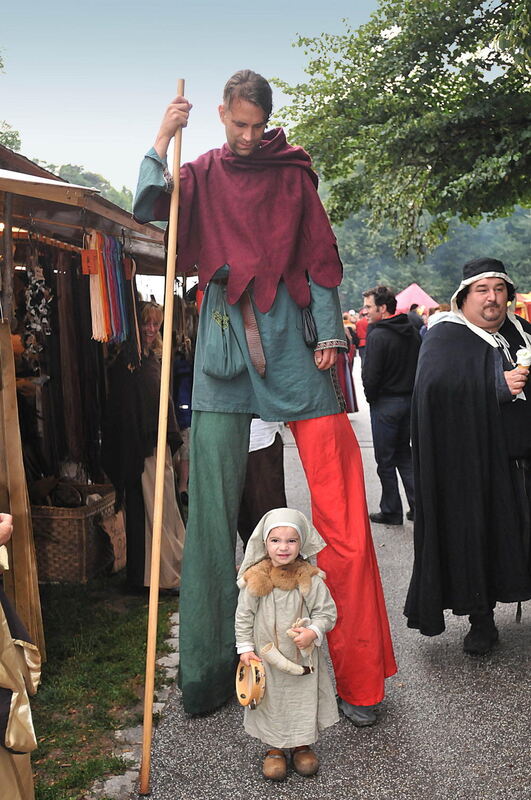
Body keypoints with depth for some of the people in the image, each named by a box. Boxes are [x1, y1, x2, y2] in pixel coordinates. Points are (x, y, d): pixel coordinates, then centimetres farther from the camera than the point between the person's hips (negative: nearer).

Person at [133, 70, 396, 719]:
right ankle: (208, 670, 12)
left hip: (291, 336, 0)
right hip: (225, 343, 1)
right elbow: (145, 210, 3)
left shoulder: (291, 173, 14)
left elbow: (320, 256, 10)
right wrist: (161, 141, -2)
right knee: (213, 506, -1)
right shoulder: (201, 174, 17)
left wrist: (329, 333, 0)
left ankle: (358, 674, 4)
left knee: (338, 502, -7)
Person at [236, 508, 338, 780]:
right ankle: (274, 748, 35)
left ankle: (302, 744, 38)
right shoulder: (255, 579, -14)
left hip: (302, 655, 0)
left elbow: (327, 611, -6)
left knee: (304, 698, 14)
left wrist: (313, 632, -21)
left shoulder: (310, 579, -15)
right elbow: (243, 616, -3)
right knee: (270, 700, 13)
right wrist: (245, 647, -4)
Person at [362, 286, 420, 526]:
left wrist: (371, 398, -1)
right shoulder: (412, 332, 6)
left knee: (385, 460, 5)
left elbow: (370, 376, -18)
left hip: (385, 404, -7)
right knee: (404, 453, 18)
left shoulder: (377, 336, -17)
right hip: (410, 400, 7)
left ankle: (391, 511, 13)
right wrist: (411, 392, 15)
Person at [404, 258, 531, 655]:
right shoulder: (445, 337, -2)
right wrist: (498, 386, -21)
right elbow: (436, 385, -19)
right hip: (474, 464, -4)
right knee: (478, 537, 0)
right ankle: (481, 620, 15)